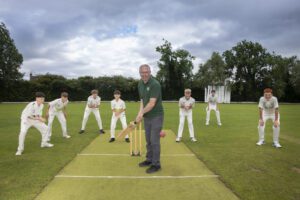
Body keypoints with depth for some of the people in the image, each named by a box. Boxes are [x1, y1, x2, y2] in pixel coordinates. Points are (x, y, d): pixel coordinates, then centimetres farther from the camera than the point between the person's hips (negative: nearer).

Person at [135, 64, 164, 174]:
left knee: (154, 141, -2)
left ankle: (156, 164, 11)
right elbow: (142, 100, 8)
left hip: (156, 116, -7)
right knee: (148, 140, 17)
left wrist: (141, 113, -17)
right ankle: (149, 160, 32)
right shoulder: (140, 83, 4)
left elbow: (152, 103, -25)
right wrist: (141, 112, -8)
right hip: (147, 116, 7)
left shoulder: (155, 84, -21)